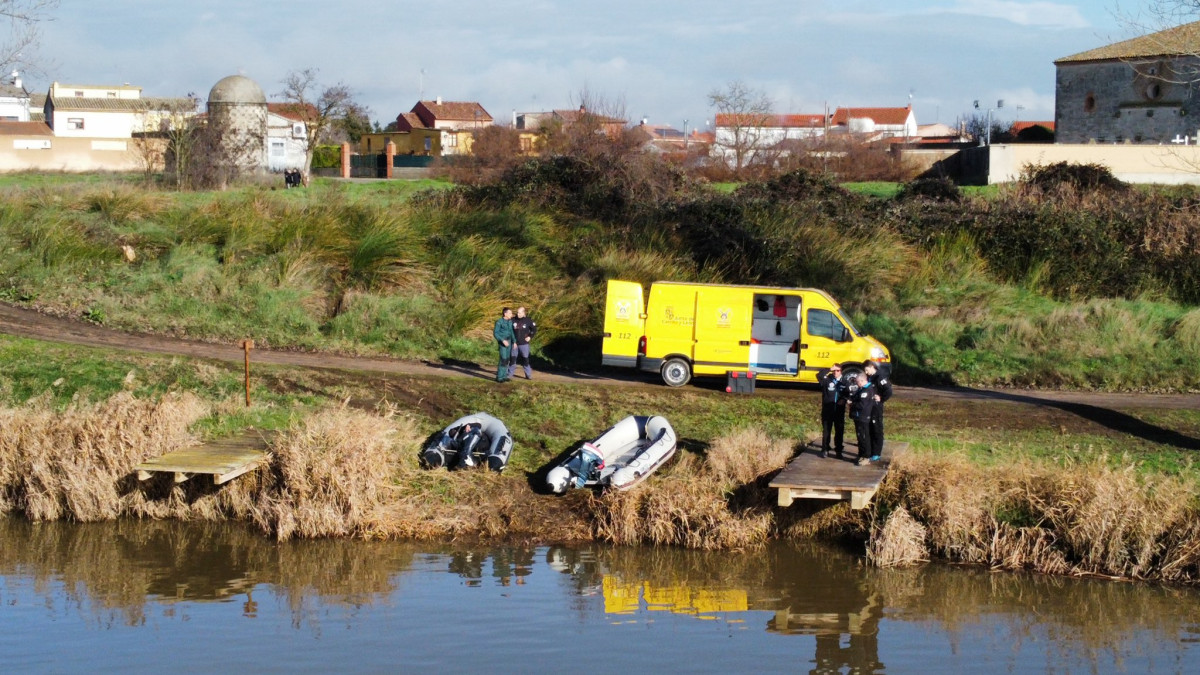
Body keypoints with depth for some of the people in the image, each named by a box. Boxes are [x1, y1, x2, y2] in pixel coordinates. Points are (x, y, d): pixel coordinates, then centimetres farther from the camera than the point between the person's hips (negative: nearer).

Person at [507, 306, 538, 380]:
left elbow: (534, 329, 8)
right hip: (514, 344, 1)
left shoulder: (528, 321, -4)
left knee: (525, 359, 3)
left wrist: (530, 336, -2)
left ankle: (528, 374, 12)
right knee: (512, 359, 4)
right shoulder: (513, 320, -1)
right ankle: (509, 374, 13)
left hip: (524, 344, -1)